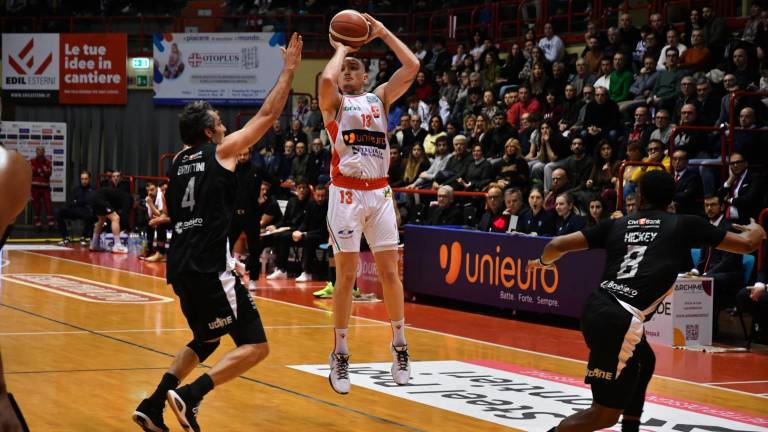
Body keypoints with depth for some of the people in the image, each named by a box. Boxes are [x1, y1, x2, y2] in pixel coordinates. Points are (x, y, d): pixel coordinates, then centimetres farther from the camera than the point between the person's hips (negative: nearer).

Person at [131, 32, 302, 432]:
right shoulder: (221, 152, -1)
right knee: (254, 346, -5)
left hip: (181, 266, 8)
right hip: (210, 268, -8)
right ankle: (189, 396, -19)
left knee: (205, 341, 26)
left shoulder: (179, 161, 16)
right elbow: (268, 115, 1)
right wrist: (289, 70, 8)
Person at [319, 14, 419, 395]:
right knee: (346, 276, -2)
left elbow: (412, 67, 2)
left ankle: (399, 348, 13)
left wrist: (382, 33, 5)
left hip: (379, 193, 3)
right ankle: (340, 356, 5)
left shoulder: (380, 98, 14)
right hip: (346, 193, -3)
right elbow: (326, 79, -20)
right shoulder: (334, 102, 4)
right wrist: (341, 49, -3)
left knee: (389, 272, 3)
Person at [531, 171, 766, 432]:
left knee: (644, 362, 33)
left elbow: (558, 245, 12)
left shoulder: (616, 224, 16)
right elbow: (746, 244, 15)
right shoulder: (684, 225, 8)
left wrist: (544, 262, 35)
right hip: (619, 320, -7)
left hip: (596, 310, 7)